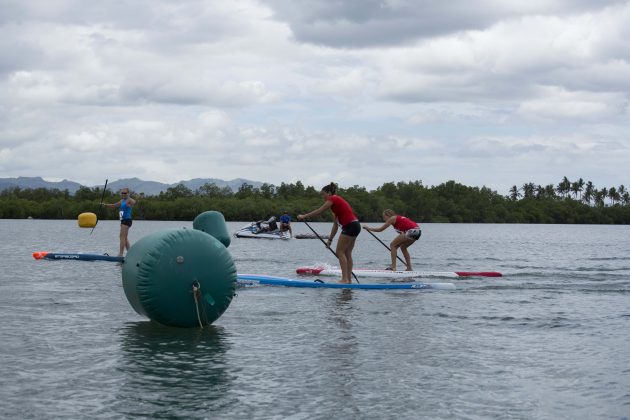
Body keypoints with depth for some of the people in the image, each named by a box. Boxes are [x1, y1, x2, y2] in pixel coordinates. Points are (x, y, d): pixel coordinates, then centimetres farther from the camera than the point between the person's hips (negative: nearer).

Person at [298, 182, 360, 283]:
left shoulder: (333, 199, -4)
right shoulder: (337, 201, 23)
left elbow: (319, 211, -8)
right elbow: (336, 224, 22)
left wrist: (304, 216, 0)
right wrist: (330, 239, 21)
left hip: (350, 226, -9)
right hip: (355, 226, 9)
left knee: (340, 252, -5)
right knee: (347, 253, 11)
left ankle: (345, 279, -9)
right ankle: (349, 279, 11)